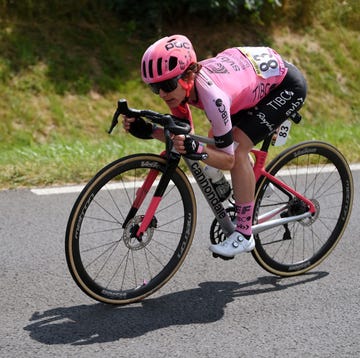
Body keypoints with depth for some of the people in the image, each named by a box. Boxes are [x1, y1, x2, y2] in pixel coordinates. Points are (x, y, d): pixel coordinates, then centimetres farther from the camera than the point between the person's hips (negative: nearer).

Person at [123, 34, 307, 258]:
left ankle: (245, 235, -9)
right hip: (259, 76, 8)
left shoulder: (212, 96, -37)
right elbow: (184, 133, -1)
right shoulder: (179, 83, -15)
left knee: (237, 149, -19)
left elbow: (228, 160, -27)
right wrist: (147, 131, -17)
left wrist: (194, 148, -44)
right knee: (216, 139, 5)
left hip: (287, 85, -8)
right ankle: (255, 184, 32)